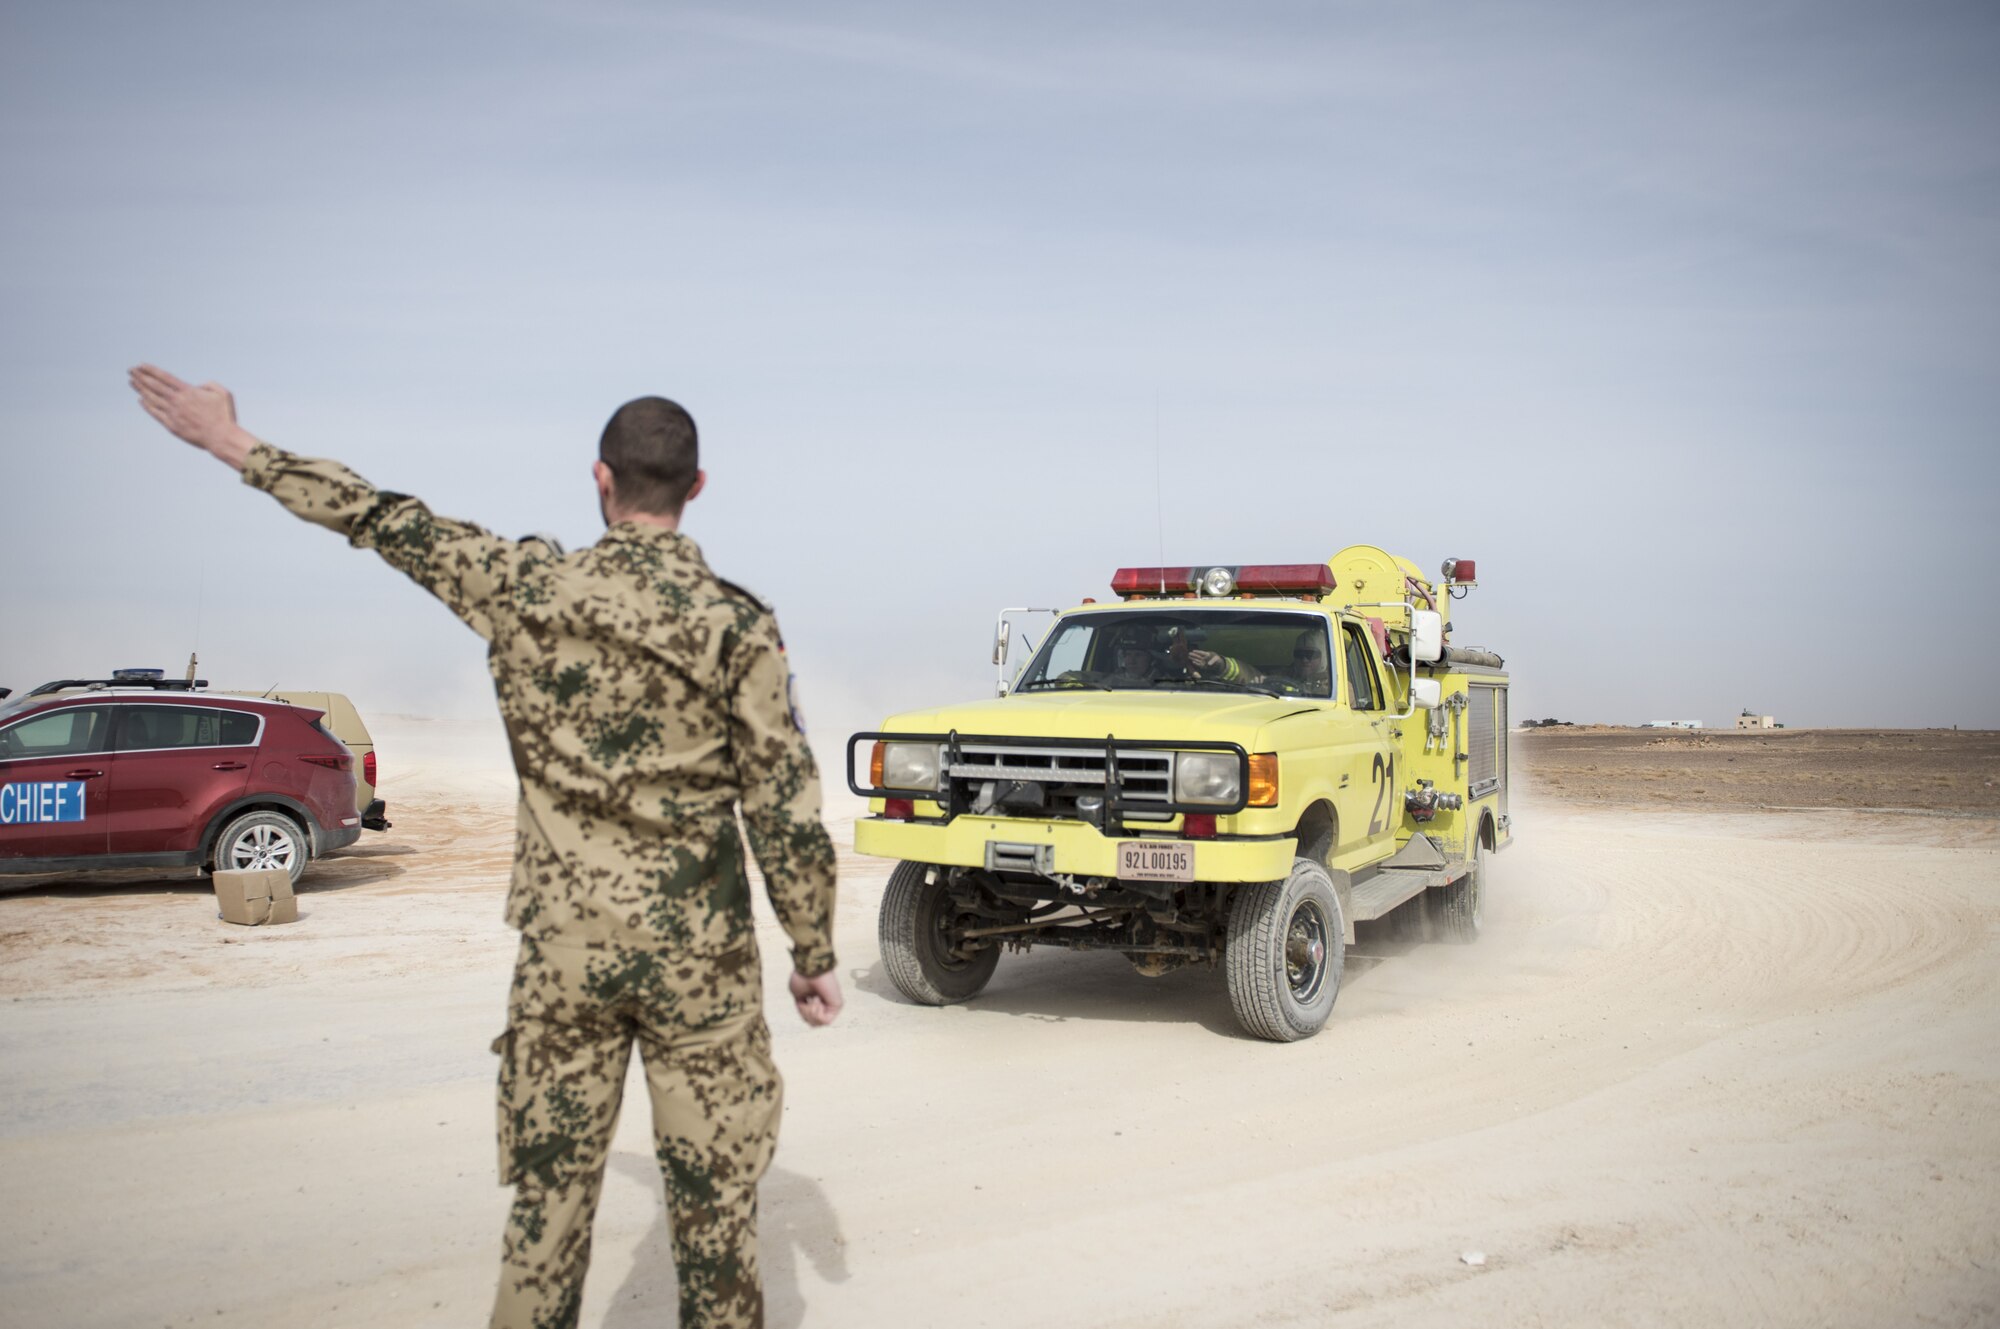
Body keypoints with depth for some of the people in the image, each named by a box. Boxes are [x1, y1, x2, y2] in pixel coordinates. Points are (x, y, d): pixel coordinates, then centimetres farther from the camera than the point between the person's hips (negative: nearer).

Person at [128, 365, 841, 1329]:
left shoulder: (523, 587, -3)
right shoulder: (735, 623, -9)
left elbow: (384, 521, 10)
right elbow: (786, 810, -8)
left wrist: (236, 445, 24)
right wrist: (815, 954, 3)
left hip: (562, 945, 2)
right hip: (697, 952, -2)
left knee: (548, 1195, 12)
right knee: (713, 1202, 8)